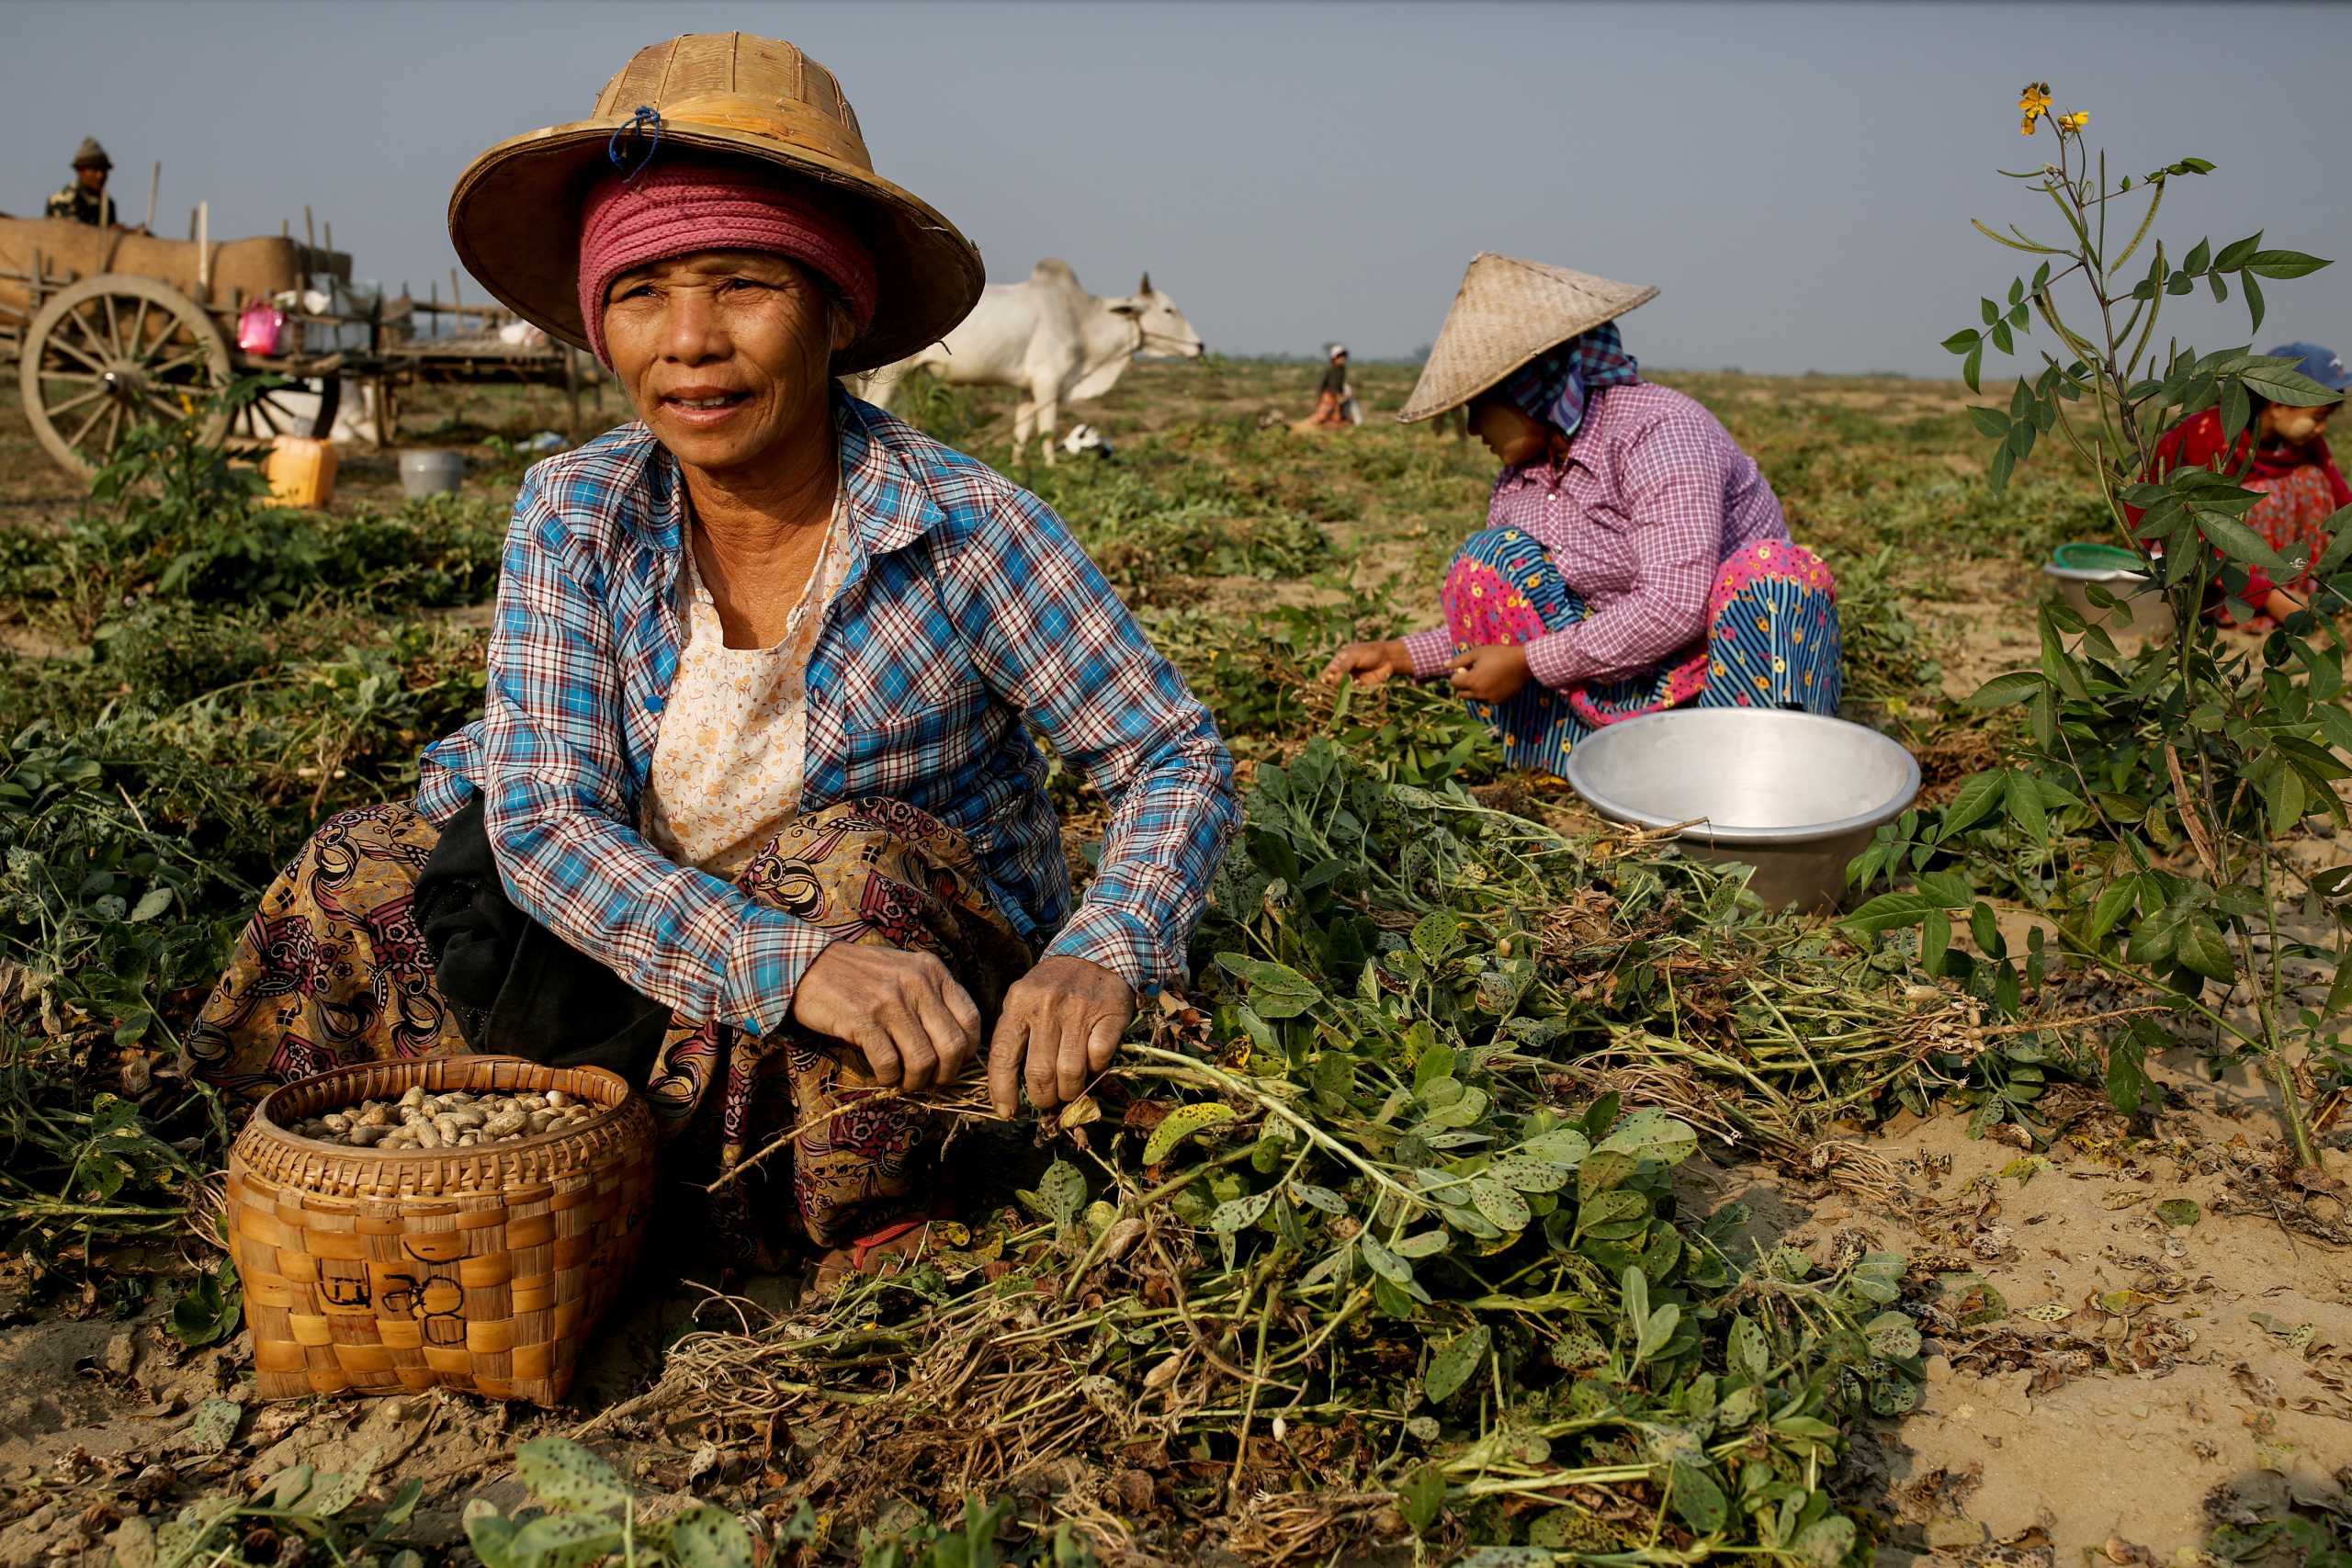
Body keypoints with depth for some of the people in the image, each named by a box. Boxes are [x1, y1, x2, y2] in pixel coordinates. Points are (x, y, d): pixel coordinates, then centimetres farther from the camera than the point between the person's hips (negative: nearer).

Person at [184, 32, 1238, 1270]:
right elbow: (542, 818, -19)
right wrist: (786, 962, -38)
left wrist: (1101, 955, -35)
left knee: (858, 862, -33)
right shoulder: (576, 514, -11)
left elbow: (1179, 759, -13)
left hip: (946, 977, -3)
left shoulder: (966, 533, -20)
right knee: (360, 883, -8)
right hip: (673, 948, 3)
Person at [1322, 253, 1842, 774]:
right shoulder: (1517, 480, 3)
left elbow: (1673, 607, -29)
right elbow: (1491, 614, 14)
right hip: (1621, 685, 6)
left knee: (1772, 568, -33)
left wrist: (1525, 662, -24)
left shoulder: (1657, 431, -19)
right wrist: (1399, 655, 3)